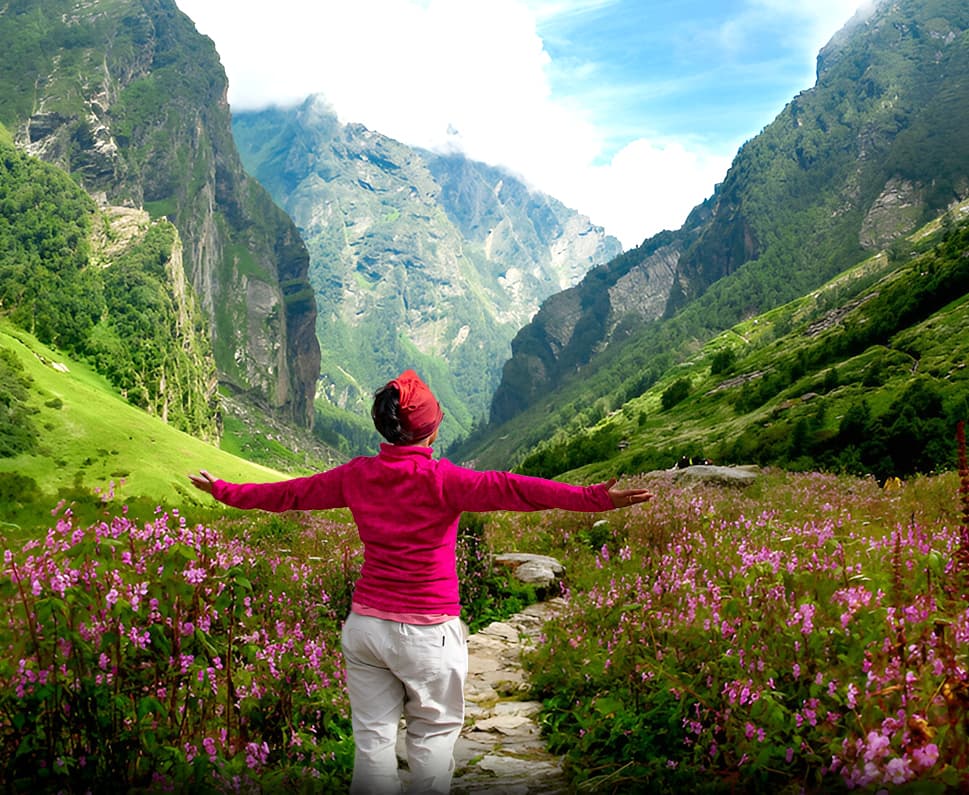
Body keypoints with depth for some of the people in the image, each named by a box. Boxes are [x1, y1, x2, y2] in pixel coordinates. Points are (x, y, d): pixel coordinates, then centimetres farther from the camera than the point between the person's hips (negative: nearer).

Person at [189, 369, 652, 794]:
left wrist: (224, 491, 28)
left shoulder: (357, 476, -1)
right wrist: (595, 499, -37)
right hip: (427, 634, -4)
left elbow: (289, 492, 12)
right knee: (433, 736, 14)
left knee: (372, 740, 12)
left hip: (365, 625, 5)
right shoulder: (441, 479, -16)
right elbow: (512, 490, -29)